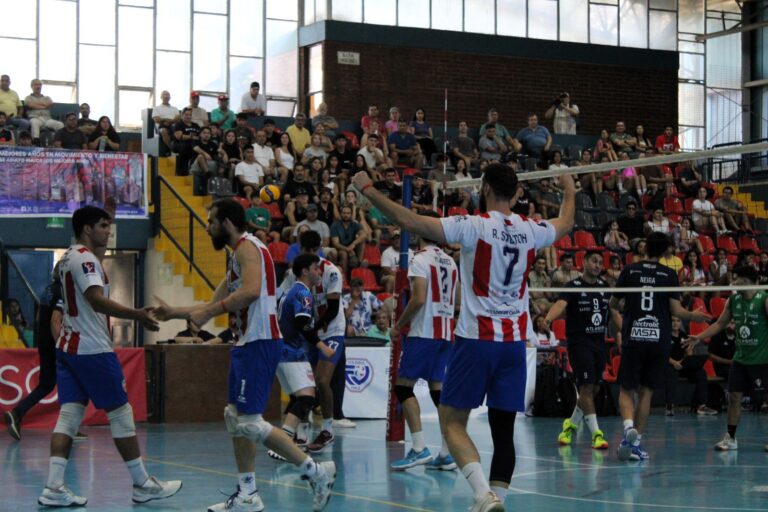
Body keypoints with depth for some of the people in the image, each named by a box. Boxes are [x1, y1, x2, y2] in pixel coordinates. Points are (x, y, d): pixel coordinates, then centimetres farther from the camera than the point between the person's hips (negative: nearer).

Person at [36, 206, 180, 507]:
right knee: (121, 412, -1)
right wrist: (137, 315, -31)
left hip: (68, 347, 9)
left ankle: (54, 488, -6)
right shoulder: (85, 258, -13)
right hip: (92, 348, -9)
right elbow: (97, 300, -25)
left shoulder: (68, 258, 17)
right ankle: (142, 485, 5)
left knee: (69, 414, 3)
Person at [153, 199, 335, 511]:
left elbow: (251, 291, -28)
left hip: (260, 342, -11)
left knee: (249, 421, -12)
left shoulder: (247, 247, -10)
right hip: (249, 343, 11)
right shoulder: (238, 254, 22)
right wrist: (174, 313, 27)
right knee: (235, 418, 11)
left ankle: (316, 471, -7)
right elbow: (216, 302, 29)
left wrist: (209, 312, -24)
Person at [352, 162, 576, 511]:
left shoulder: (474, 226, -10)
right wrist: (569, 190, 48)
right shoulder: (530, 230, 5)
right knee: (504, 429, 8)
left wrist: (367, 189, -5)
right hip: (515, 341, 5)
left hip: (476, 339, -4)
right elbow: (565, 224, 28)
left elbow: (410, 222, -15)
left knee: (452, 421, 2)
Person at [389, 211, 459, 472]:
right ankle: (446, 454, 3)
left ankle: (419, 447, -12)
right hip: (446, 332, 7)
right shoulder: (450, 262, 15)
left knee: (403, 385, -2)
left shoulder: (420, 259, -9)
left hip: (424, 332, -7)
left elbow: (418, 299, -17)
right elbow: (455, 301, 17)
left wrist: (398, 326, -8)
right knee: (438, 389, 8)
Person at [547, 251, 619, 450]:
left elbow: (613, 311, 20)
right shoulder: (573, 286, -7)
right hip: (579, 342, -6)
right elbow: (561, 304, -24)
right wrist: (547, 319, -43)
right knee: (586, 388, -12)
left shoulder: (604, 286, 10)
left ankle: (571, 424, 29)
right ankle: (596, 433, -11)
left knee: (592, 390, 10)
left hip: (599, 343, 6)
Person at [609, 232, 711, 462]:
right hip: (659, 339, 0)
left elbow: (613, 303, 11)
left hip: (633, 339, 0)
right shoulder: (669, 274, 2)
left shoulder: (630, 270, 3)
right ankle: (636, 443, 4)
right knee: (645, 391, 8)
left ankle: (629, 426, -23)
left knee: (626, 390, 5)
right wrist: (693, 316, 17)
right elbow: (676, 310, -3)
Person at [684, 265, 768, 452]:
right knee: (734, 397, 4)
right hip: (740, 358, 6)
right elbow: (720, 324, 15)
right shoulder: (733, 300, 6)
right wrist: (699, 337, 7)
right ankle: (730, 438, 12)